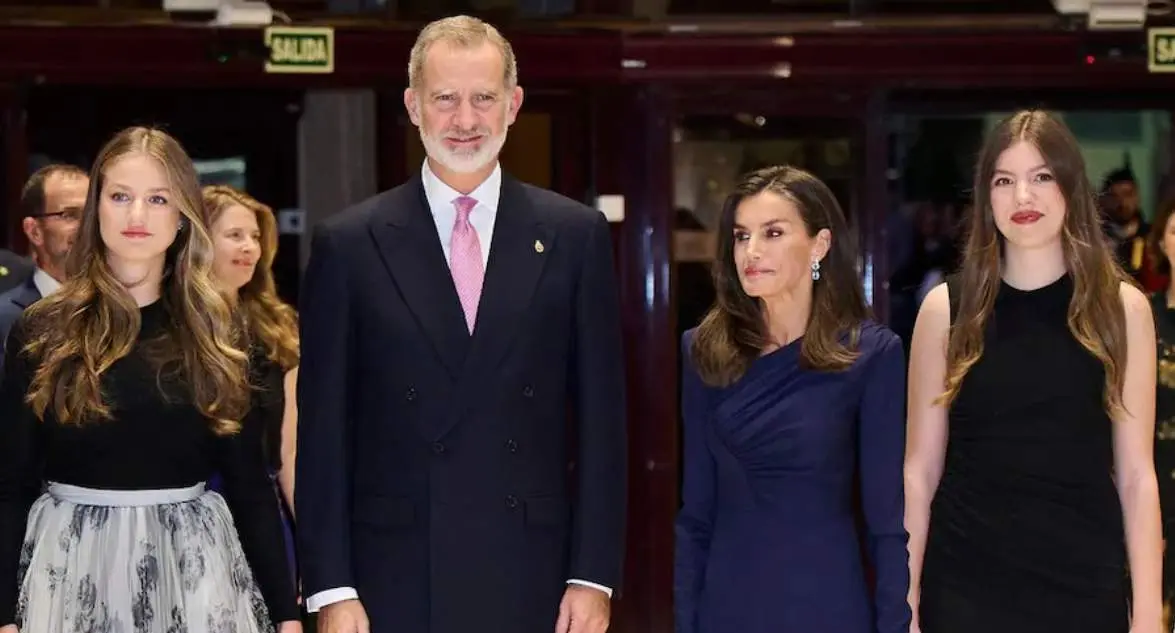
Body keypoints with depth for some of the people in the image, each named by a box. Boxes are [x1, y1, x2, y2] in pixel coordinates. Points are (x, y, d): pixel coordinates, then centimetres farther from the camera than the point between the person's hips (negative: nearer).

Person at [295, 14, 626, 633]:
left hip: (532, 579, 1)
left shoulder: (575, 235, 4)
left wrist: (594, 574, 0)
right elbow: (324, 429, 1)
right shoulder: (349, 244, 2)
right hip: (394, 581, -1)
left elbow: (601, 415, 4)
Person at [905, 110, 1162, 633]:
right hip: (965, 586, 0)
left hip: (1086, 586, 0)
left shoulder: (1122, 306, 0)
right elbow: (920, 471, 1)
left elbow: (1136, 475, 0)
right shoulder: (947, 308, -1)